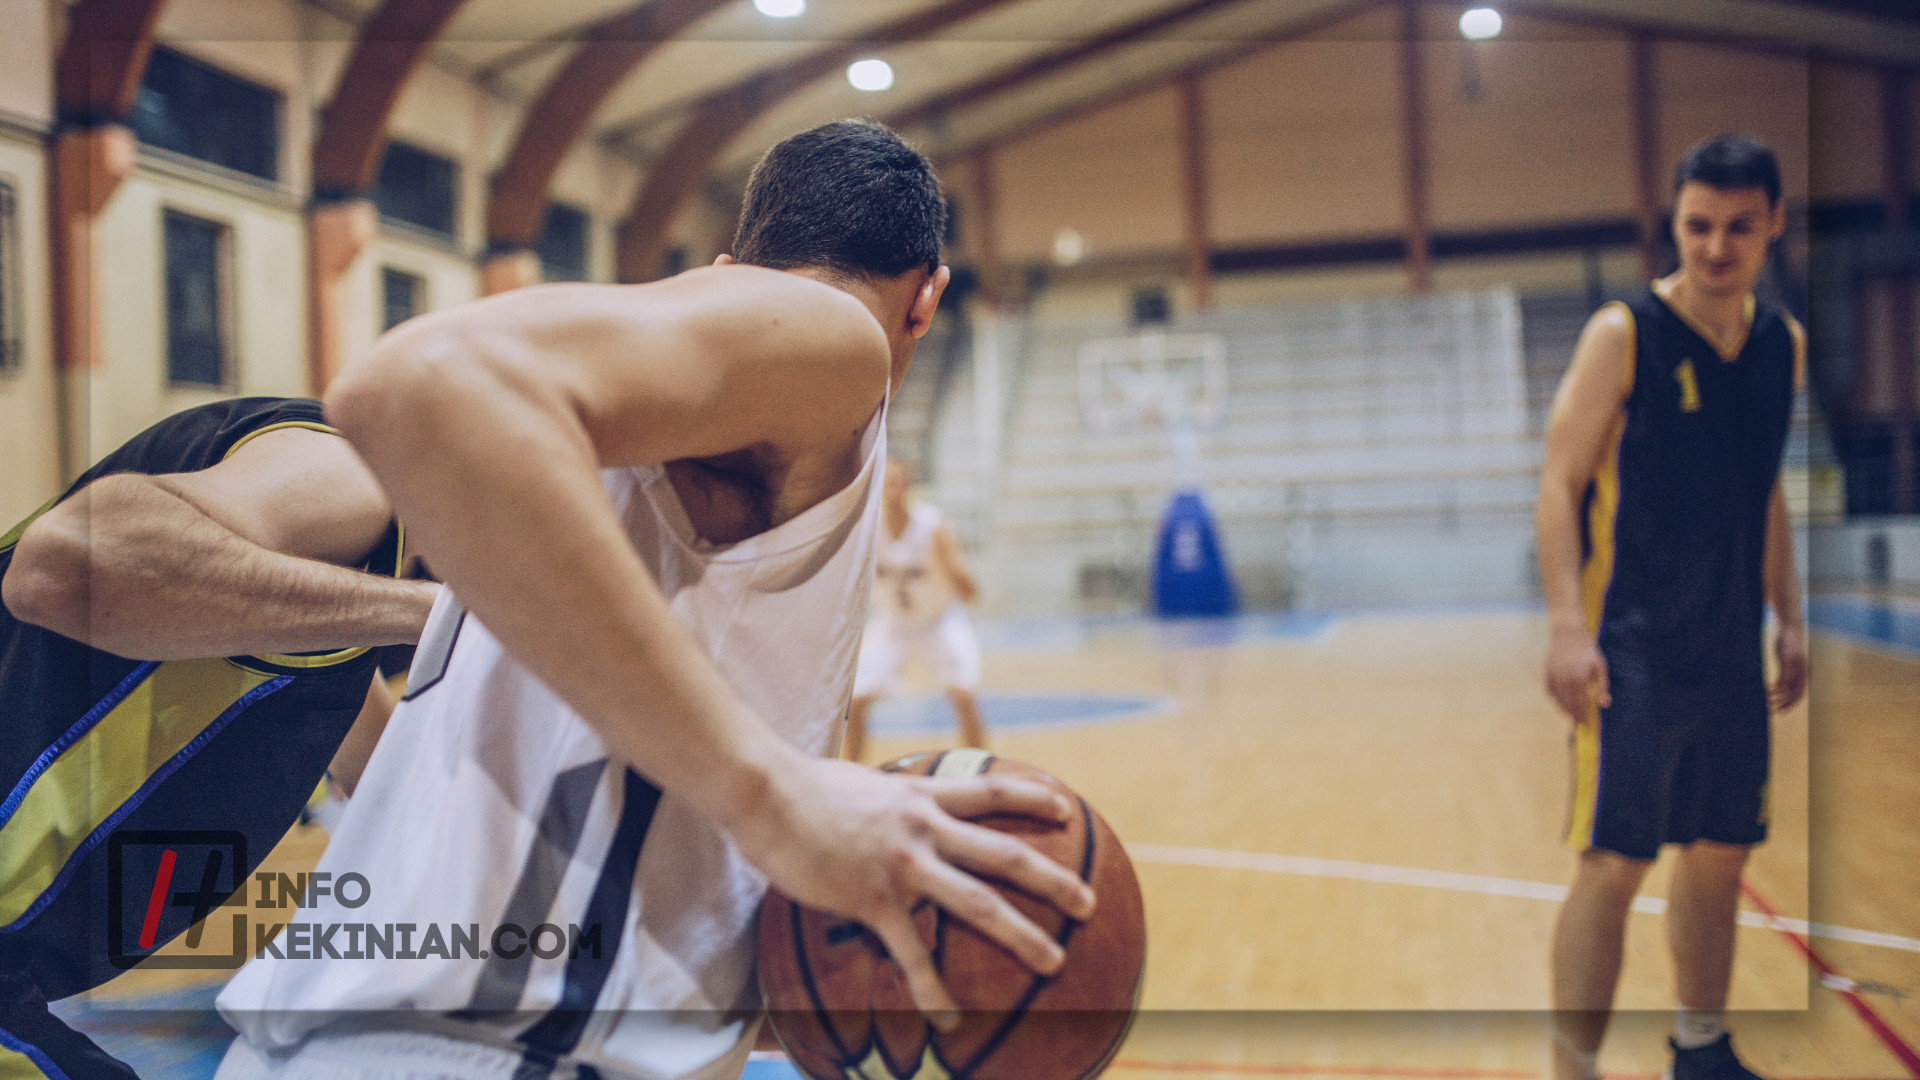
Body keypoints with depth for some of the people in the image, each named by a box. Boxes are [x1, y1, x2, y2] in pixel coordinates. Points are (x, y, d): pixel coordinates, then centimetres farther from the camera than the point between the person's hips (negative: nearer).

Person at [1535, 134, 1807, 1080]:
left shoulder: (1782, 343, 9)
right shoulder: (1623, 332, -10)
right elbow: (1558, 484, -12)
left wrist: (1788, 620, 16)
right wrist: (1568, 627, -20)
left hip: (1730, 648, 6)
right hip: (1632, 647, -6)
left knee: (1720, 855, 15)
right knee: (1614, 863, -8)